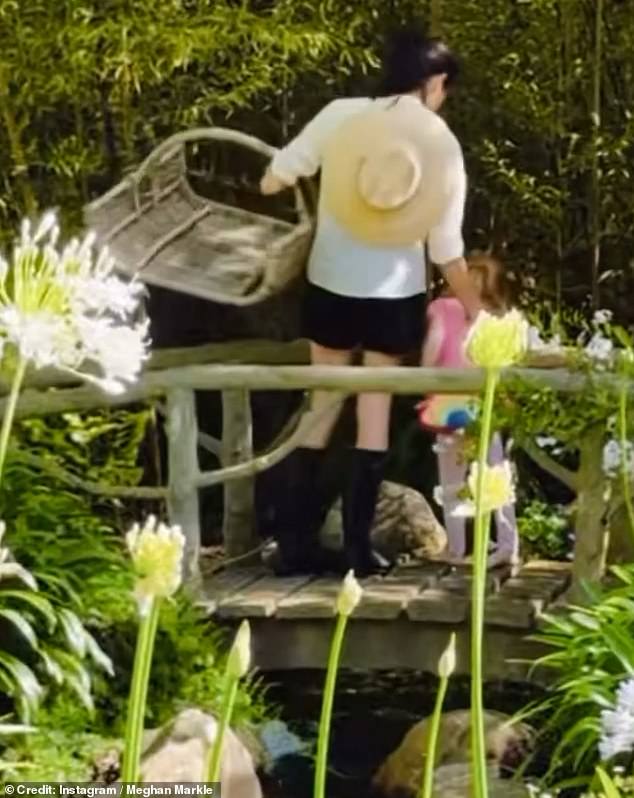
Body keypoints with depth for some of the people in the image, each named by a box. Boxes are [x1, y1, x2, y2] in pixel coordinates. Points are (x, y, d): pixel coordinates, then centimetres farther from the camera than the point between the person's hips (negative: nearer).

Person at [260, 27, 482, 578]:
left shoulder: (342, 115, -7)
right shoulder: (444, 144, -5)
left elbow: (274, 180, -3)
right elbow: (447, 248, -4)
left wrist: (280, 179, 21)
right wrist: (476, 310, 9)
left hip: (333, 282, 1)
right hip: (395, 291, -1)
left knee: (323, 407, 11)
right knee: (375, 412, 9)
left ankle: (295, 544, 11)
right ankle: (358, 546, 9)